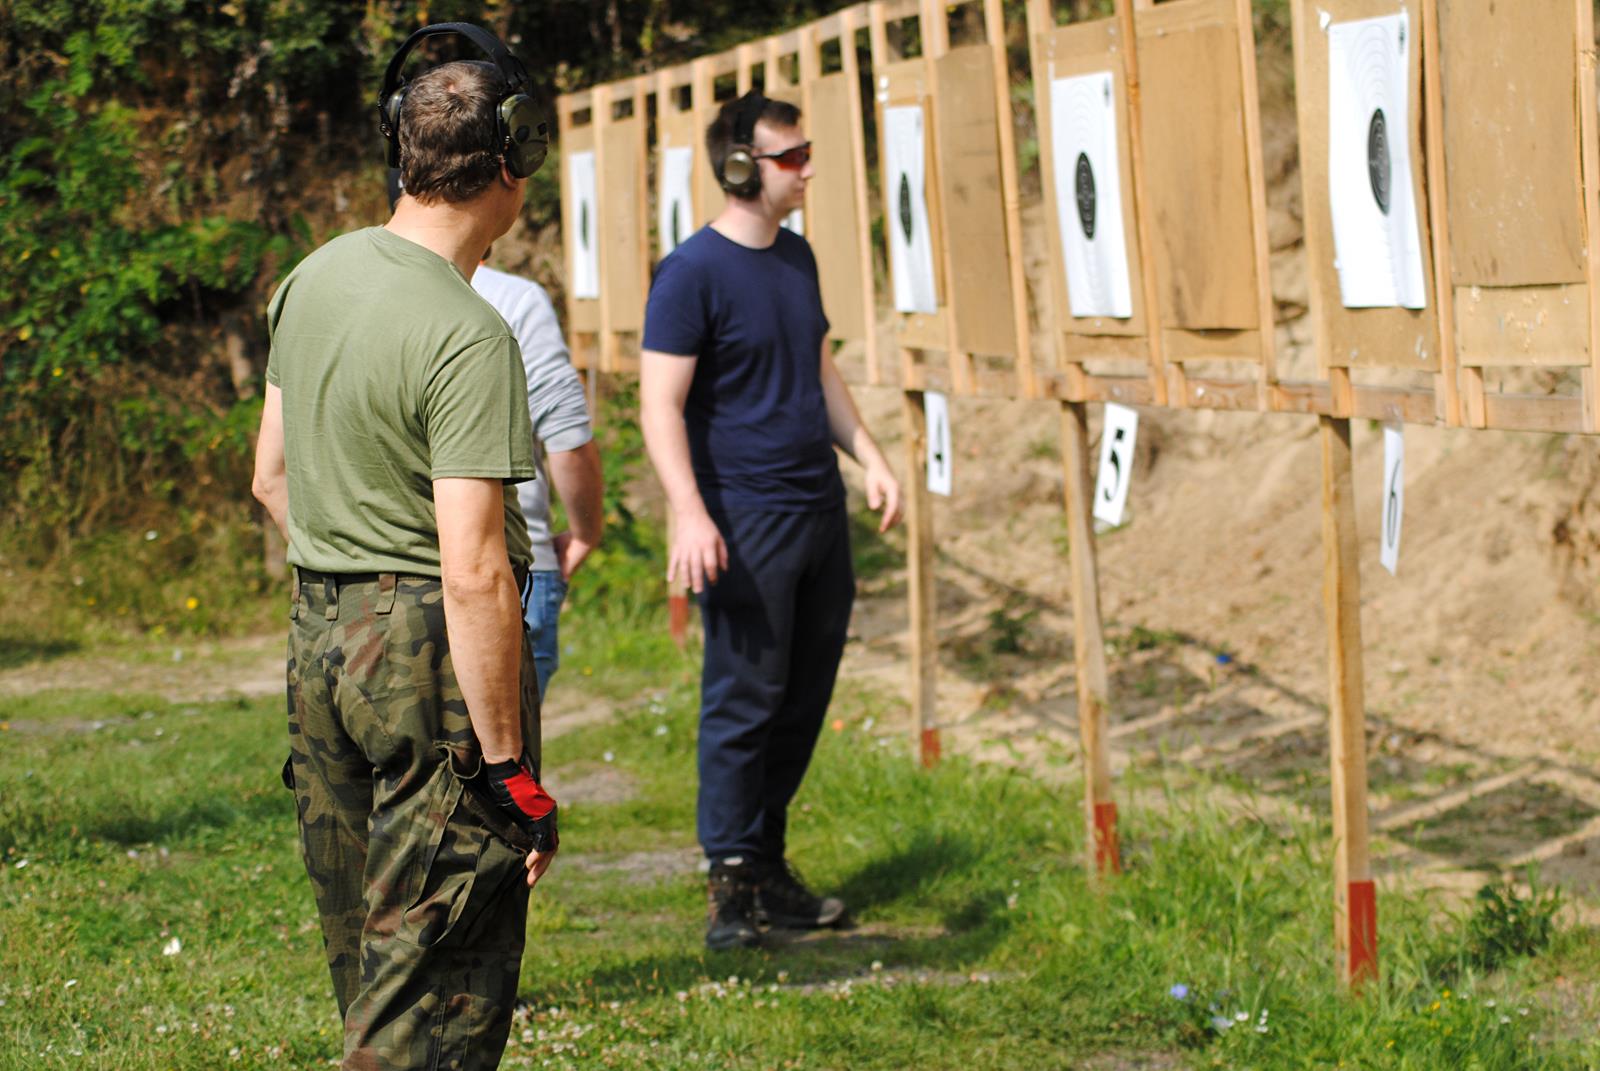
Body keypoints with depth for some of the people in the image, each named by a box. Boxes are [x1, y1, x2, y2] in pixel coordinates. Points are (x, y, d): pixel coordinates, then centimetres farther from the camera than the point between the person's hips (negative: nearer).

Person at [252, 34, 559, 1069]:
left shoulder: (313, 277, 6)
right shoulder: (470, 339, -20)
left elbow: (272, 475, 17)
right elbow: (473, 574, -23)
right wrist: (508, 768, -19)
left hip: (317, 634, 8)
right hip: (432, 651, -8)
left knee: (365, 962, 19)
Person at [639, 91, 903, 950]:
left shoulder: (797, 258, 13)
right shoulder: (693, 273, -11)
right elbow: (661, 404, -15)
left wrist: (869, 457, 12)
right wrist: (689, 514, -25)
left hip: (820, 511, 8)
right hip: (746, 524, -8)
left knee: (805, 698, 10)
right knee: (745, 701, -5)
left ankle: (767, 866, 20)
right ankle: (731, 886, 3)